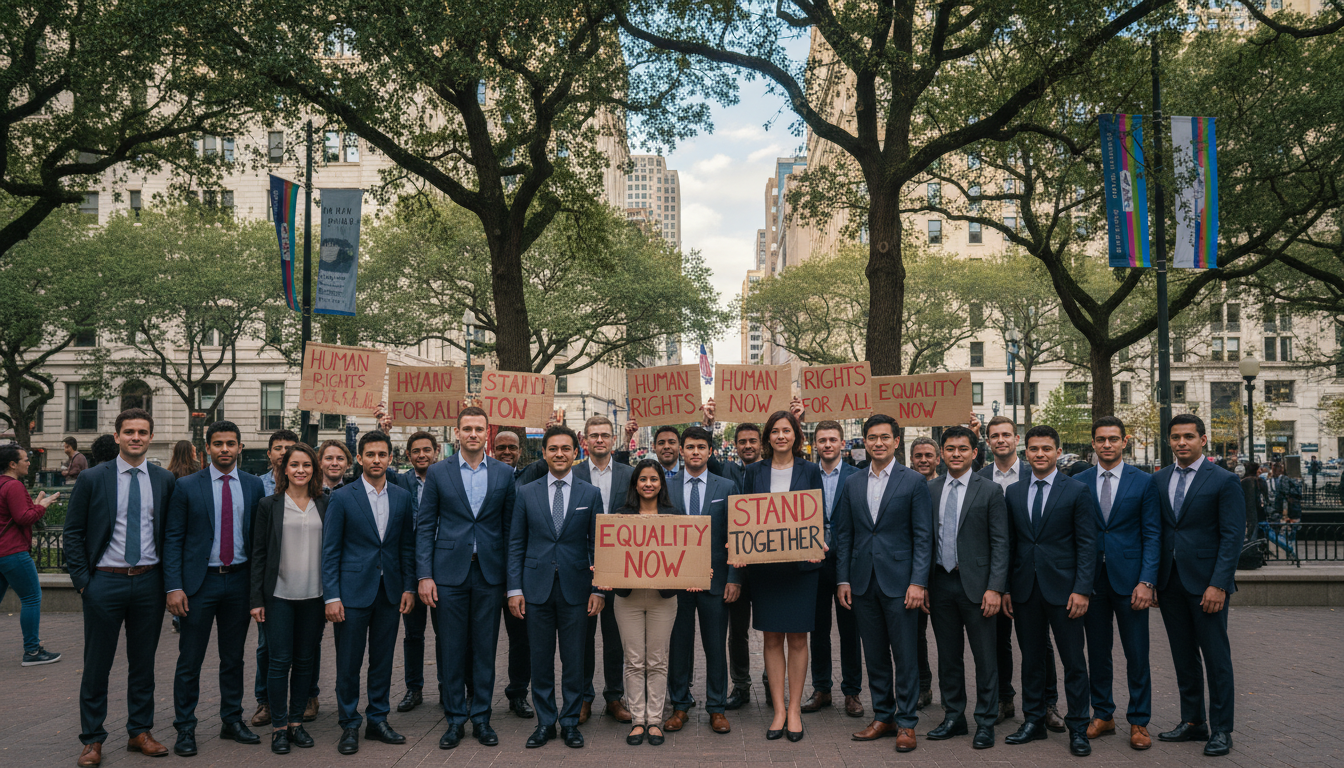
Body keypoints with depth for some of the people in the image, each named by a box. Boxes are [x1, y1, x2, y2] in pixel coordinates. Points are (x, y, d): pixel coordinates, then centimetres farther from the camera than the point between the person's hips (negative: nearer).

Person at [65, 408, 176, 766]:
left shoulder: (165, 480, 4)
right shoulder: (92, 479, -2)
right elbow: (73, 532, 0)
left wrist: (169, 577, 3)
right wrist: (82, 580, -6)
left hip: (149, 582, 2)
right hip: (105, 580, -2)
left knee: (143, 662, 11)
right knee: (97, 665, 6)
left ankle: (140, 732, 23)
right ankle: (92, 739, 18)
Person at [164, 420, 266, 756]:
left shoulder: (253, 485, 4)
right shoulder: (187, 486, -3)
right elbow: (173, 539, -3)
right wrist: (174, 587, -11)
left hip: (239, 580, 2)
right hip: (200, 580, -2)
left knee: (234, 658, 13)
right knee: (190, 660, 3)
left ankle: (232, 721, 25)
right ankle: (185, 729, 15)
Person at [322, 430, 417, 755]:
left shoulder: (402, 497, 6)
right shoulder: (342, 498, -4)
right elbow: (330, 551, -4)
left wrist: (408, 587, 4)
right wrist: (332, 596, -9)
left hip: (389, 591, 3)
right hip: (353, 591, -3)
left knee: (383, 660, 10)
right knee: (348, 663, 3)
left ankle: (378, 720, 23)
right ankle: (349, 726, 17)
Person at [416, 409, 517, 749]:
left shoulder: (504, 473, 5)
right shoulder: (438, 473, 3)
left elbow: (509, 526, 6)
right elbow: (425, 526, 2)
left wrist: (511, 576, 1)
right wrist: (424, 575, -5)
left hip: (489, 574, 1)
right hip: (449, 573, 0)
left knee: (485, 649, 7)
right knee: (451, 649, 4)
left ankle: (481, 717, 19)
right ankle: (455, 719, 17)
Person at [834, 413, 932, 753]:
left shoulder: (914, 481, -2)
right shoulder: (852, 484, 9)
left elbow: (923, 536, -5)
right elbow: (843, 534, 11)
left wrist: (918, 582, -12)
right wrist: (842, 579, 5)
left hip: (899, 581, -4)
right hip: (863, 582, 4)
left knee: (905, 655, 2)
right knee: (874, 655, 11)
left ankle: (906, 722, 13)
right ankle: (882, 716, 23)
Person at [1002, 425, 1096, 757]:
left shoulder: (1077, 490, -2)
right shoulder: (1013, 492, 8)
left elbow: (1087, 543, -4)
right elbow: (1009, 541, 10)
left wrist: (1082, 589, -11)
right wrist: (1005, 588, 4)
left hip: (1062, 589, -3)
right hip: (1025, 589, 3)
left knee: (1073, 661, 3)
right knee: (1031, 659, 11)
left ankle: (1078, 728, 14)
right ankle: (1033, 722, 22)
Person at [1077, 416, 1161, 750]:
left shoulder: (1144, 482, 1)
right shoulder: (1079, 482, 5)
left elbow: (1152, 535, -2)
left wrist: (1146, 581, -11)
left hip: (1129, 580, -2)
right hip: (1092, 580, 2)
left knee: (1137, 655, 4)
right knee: (1097, 652, 10)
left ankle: (1139, 722, 16)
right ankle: (1102, 715, 23)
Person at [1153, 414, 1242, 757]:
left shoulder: (1224, 481, -5)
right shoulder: (1158, 480, 9)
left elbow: (1232, 537, -9)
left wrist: (1218, 585, -15)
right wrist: (1150, 580, 6)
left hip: (1206, 584, -5)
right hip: (1170, 583, 5)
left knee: (1216, 657, 3)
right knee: (1183, 657, 12)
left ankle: (1221, 729, 13)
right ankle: (1192, 722, 22)